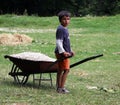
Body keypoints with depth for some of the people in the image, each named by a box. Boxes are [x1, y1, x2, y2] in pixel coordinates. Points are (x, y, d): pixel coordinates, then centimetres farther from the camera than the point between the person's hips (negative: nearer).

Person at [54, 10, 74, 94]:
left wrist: (70, 51, 28)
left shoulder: (65, 29, 16)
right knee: (66, 69, -11)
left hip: (65, 53, 10)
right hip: (62, 53, -10)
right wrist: (63, 52, -27)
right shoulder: (60, 29, -15)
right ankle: (61, 88, -10)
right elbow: (58, 42, -21)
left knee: (60, 70, 13)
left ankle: (59, 87, 19)